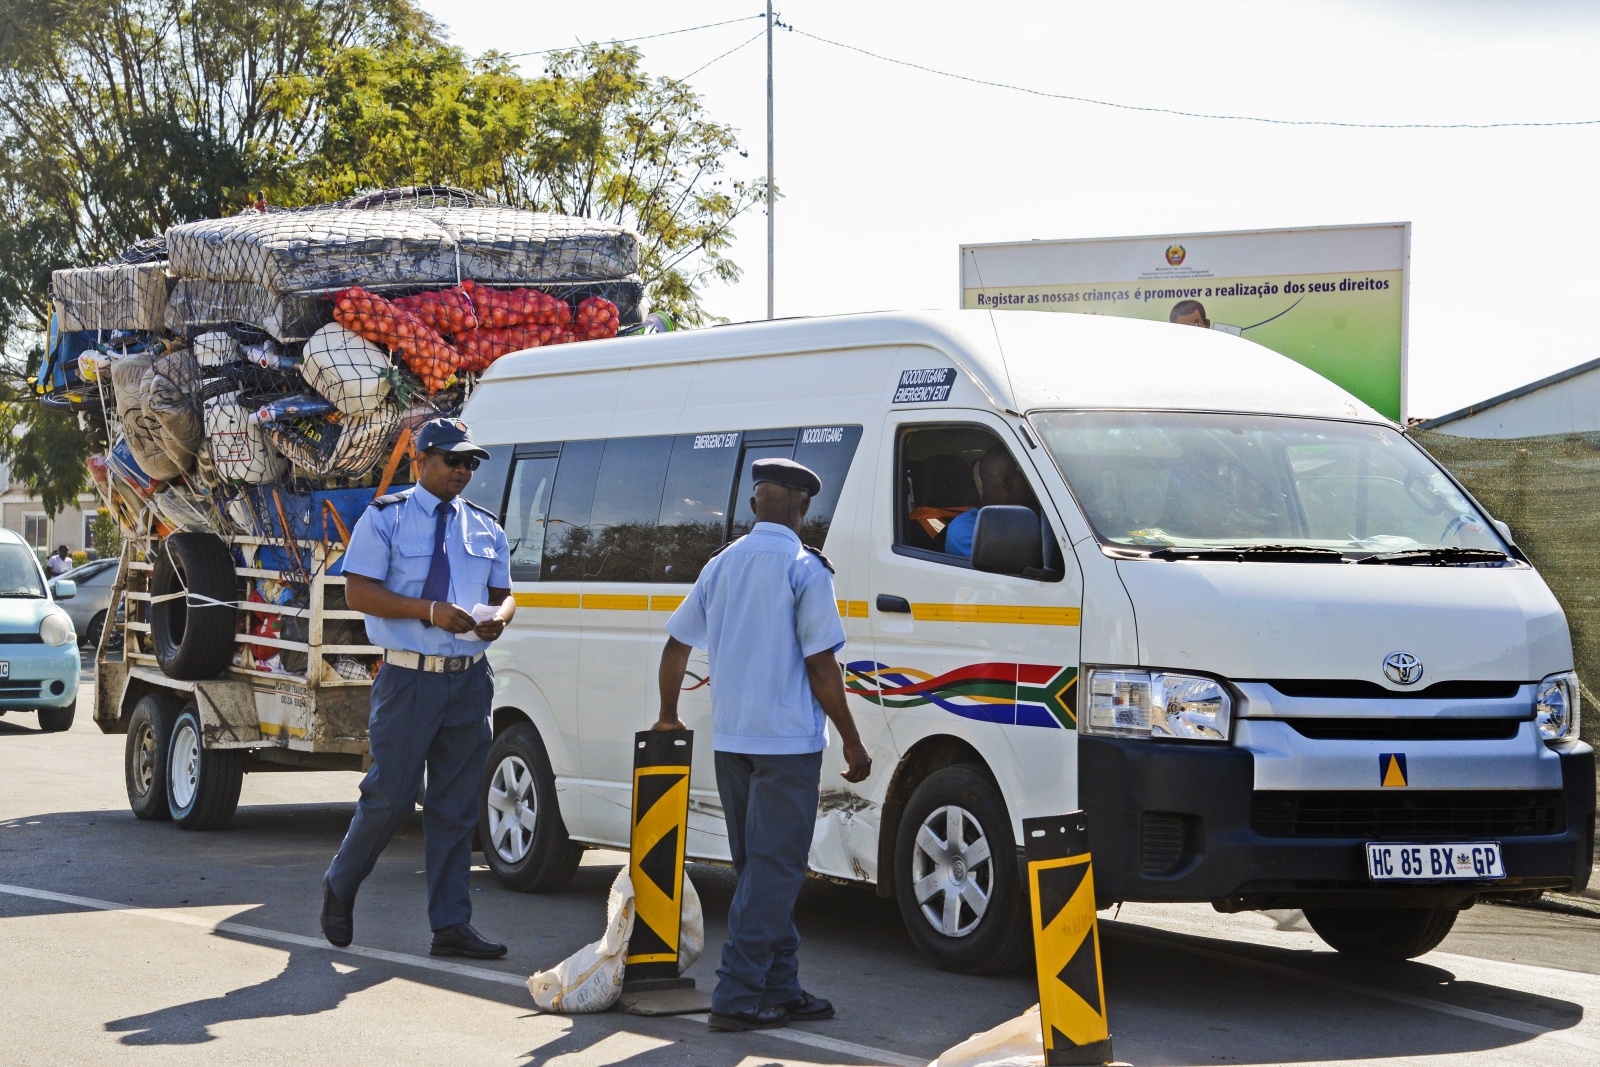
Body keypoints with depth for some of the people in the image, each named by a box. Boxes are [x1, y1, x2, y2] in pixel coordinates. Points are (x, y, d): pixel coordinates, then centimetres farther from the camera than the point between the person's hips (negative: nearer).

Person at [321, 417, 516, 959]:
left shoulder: (485, 528, 14)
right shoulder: (386, 518, 0)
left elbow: (504, 593, 18)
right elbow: (358, 591, -8)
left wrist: (500, 617, -7)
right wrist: (430, 610, -19)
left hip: (469, 680, 5)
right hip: (409, 679, -4)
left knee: (456, 806, 6)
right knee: (390, 797, -3)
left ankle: (451, 925, 9)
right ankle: (339, 889, 21)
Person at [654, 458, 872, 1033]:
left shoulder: (721, 565, 10)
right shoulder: (804, 569, -9)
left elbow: (677, 645, 16)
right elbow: (820, 666, -12)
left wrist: (668, 715, 32)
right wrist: (852, 743, -5)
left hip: (729, 740, 7)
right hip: (787, 740, -7)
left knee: (760, 869, 14)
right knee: (773, 870, -4)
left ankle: (780, 989, 18)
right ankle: (737, 995, -7)